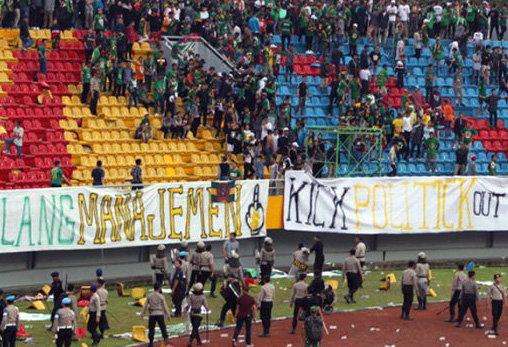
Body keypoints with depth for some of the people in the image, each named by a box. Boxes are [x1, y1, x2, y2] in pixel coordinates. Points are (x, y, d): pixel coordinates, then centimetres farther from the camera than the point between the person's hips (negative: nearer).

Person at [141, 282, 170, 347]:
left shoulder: (149, 296, 2)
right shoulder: (161, 296, -5)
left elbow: (145, 305, 7)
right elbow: (165, 306, -3)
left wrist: (142, 313, 17)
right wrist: (167, 315, 3)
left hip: (152, 315, 2)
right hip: (160, 314, -2)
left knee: (151, 329, 7)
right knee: (163, 328, 4)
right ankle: (166, 339, -2)